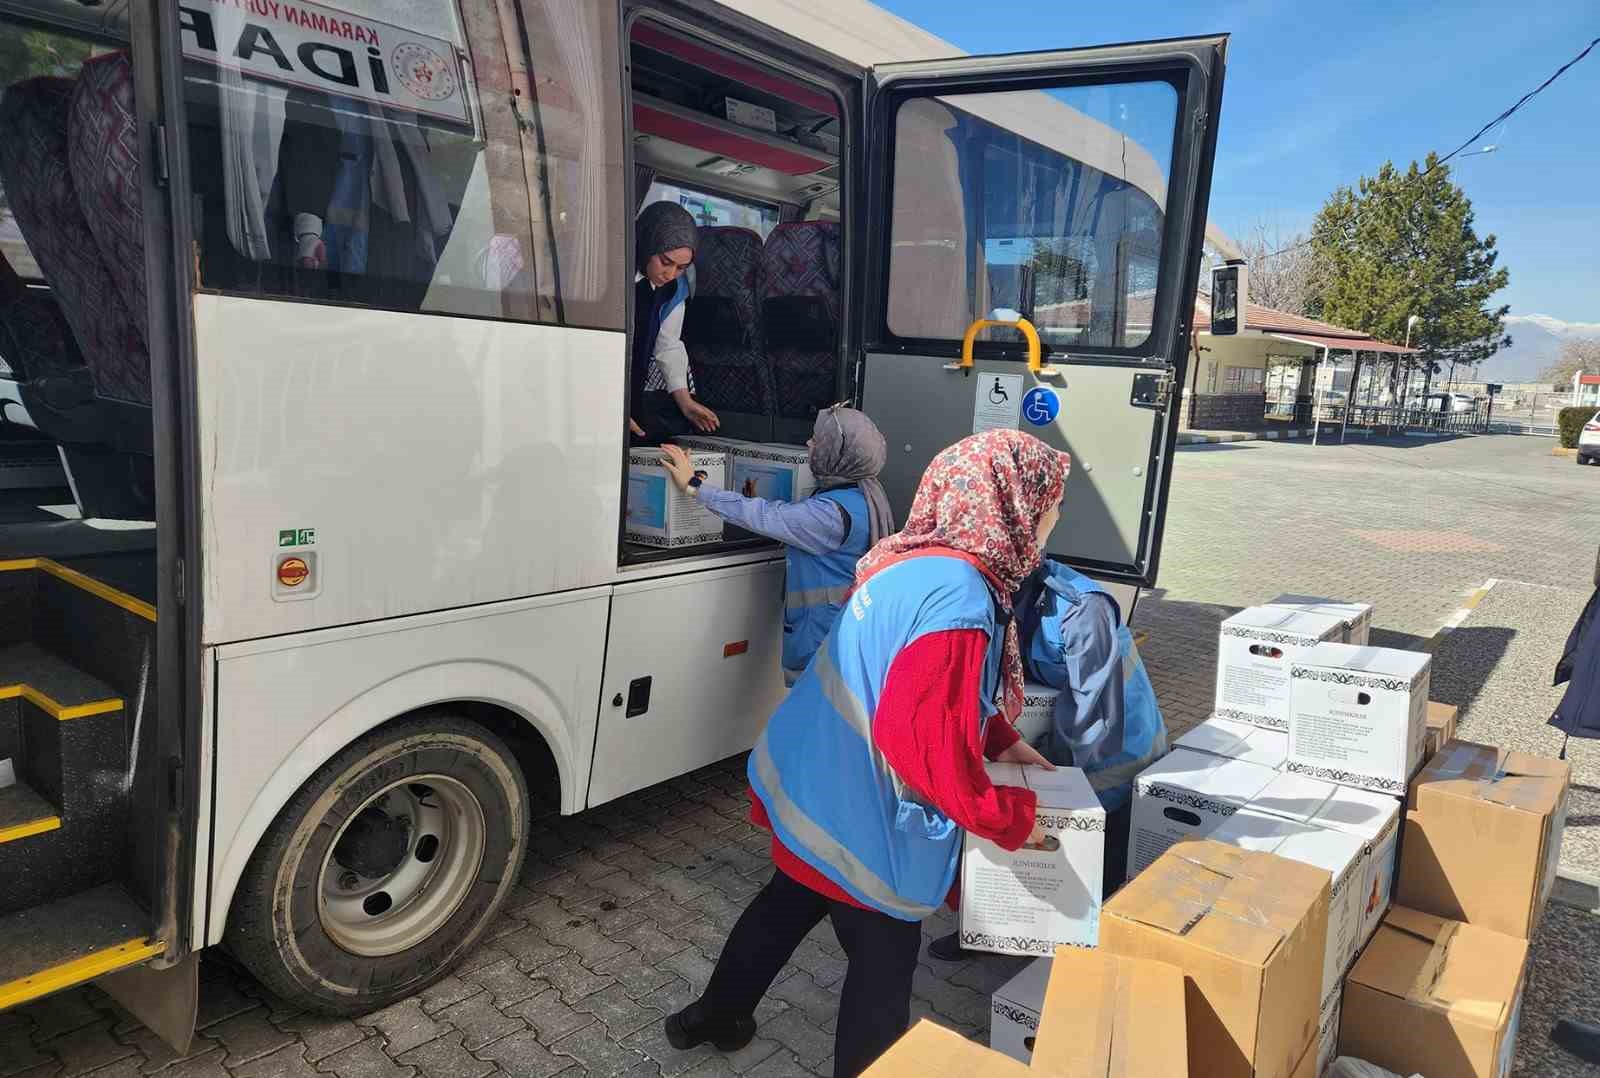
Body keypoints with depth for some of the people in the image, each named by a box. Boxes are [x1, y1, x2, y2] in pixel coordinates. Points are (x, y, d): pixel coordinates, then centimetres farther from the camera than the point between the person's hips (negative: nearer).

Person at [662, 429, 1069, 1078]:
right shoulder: (957, 603, -30)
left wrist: (1004, 743, 14)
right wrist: (1015, 817, -16)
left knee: (788, 903, 30)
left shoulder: (912, 560, 0)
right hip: (864, 818, -10)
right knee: (884, 964, 12)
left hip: (813, 784, 10)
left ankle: (715, 1018, 51)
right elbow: (933, 751, -30)